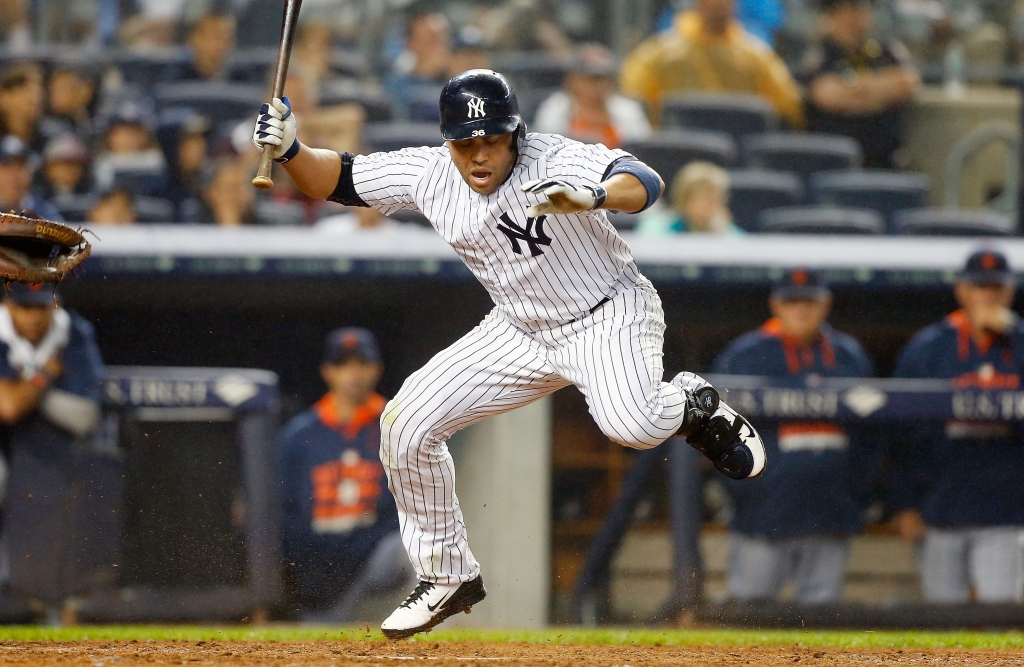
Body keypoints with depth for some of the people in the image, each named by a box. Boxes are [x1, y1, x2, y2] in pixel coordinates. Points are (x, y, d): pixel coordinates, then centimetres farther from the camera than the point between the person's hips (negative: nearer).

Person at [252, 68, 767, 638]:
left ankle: (695, 405, 4)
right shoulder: (429, 176, -10)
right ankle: (449, 575, 12)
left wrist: (591, 196, -62)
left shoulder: (555, 161, -26)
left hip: (609, 316, -6)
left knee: (630, 424, -35)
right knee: (406, 424, -5)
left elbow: (646, 184, -41)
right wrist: (290, 149, -24)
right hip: (523, 331, 6)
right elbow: (336, 180, -3)